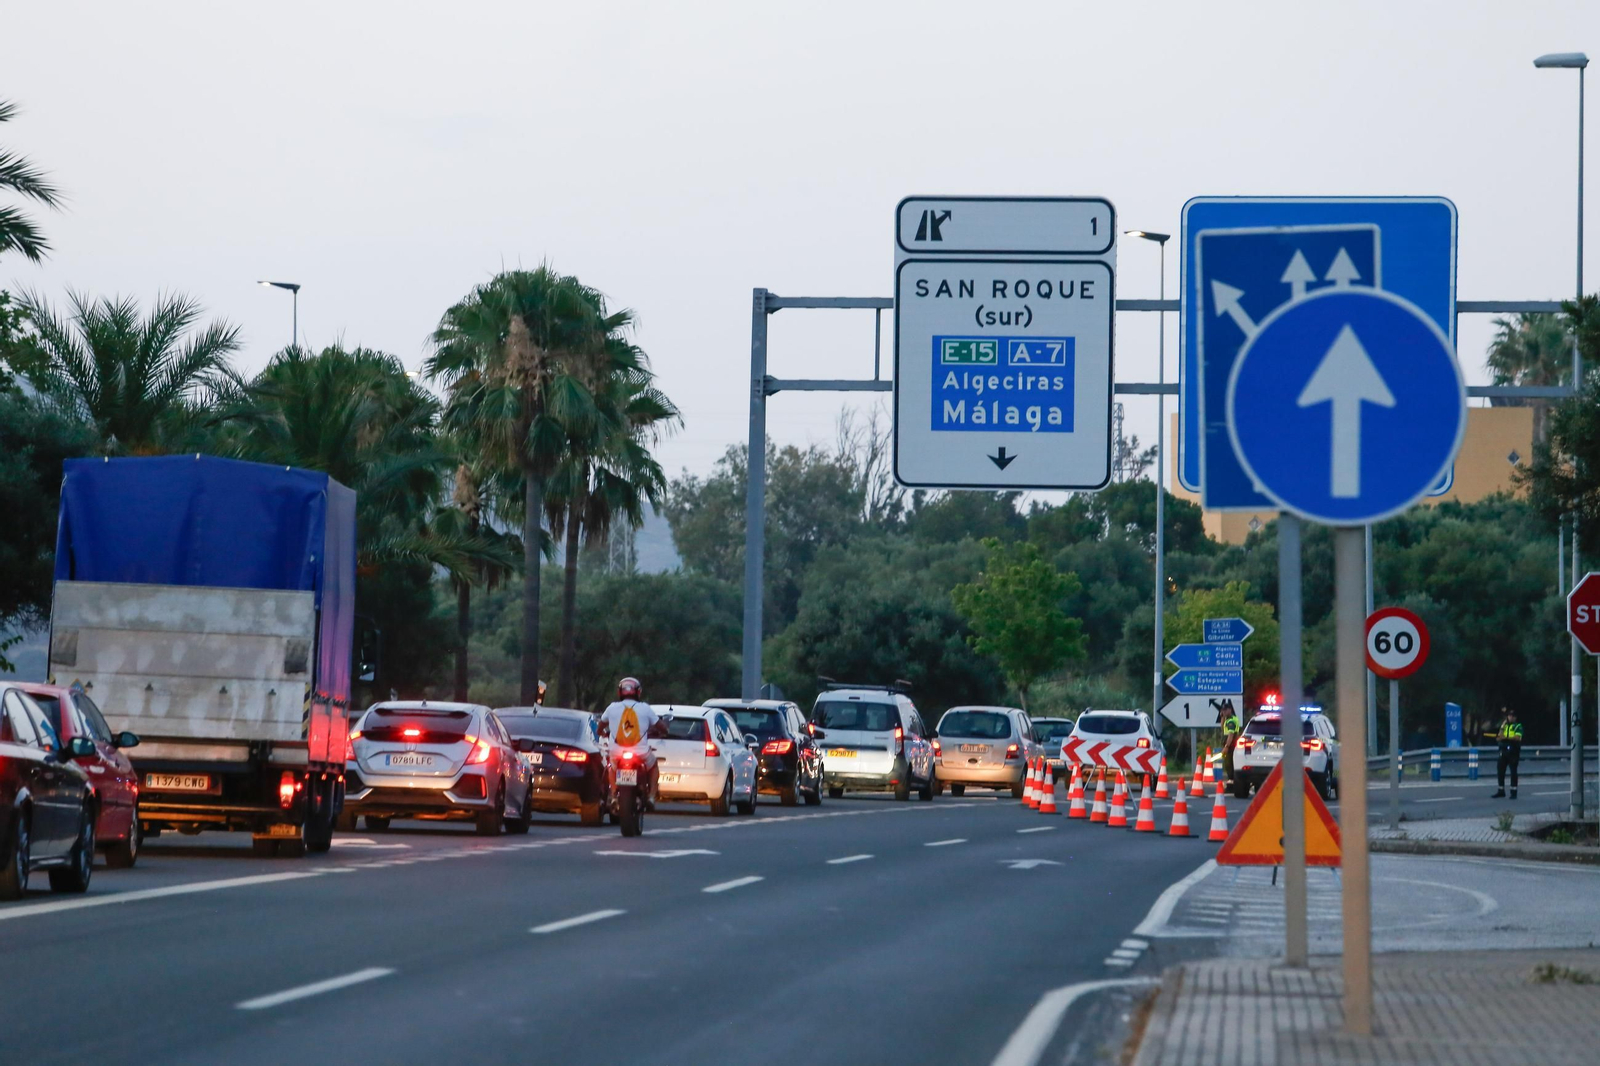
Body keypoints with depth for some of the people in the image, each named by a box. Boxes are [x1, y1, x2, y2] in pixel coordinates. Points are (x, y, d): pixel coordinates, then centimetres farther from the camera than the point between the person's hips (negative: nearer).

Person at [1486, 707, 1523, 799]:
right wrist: (1502, 728, -5)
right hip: (1504, 751, 5)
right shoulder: (1504, 726, 16)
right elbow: (1498, 738, 11)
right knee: (1500, 771, 4)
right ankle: (1501, 791, 13)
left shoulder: (1518, 726, -1)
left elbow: (1517, 737, -17)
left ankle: (1514, 792, 2)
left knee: (1513, 772, -2)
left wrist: (1507, 737, -26)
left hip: (1514, 751, -5)